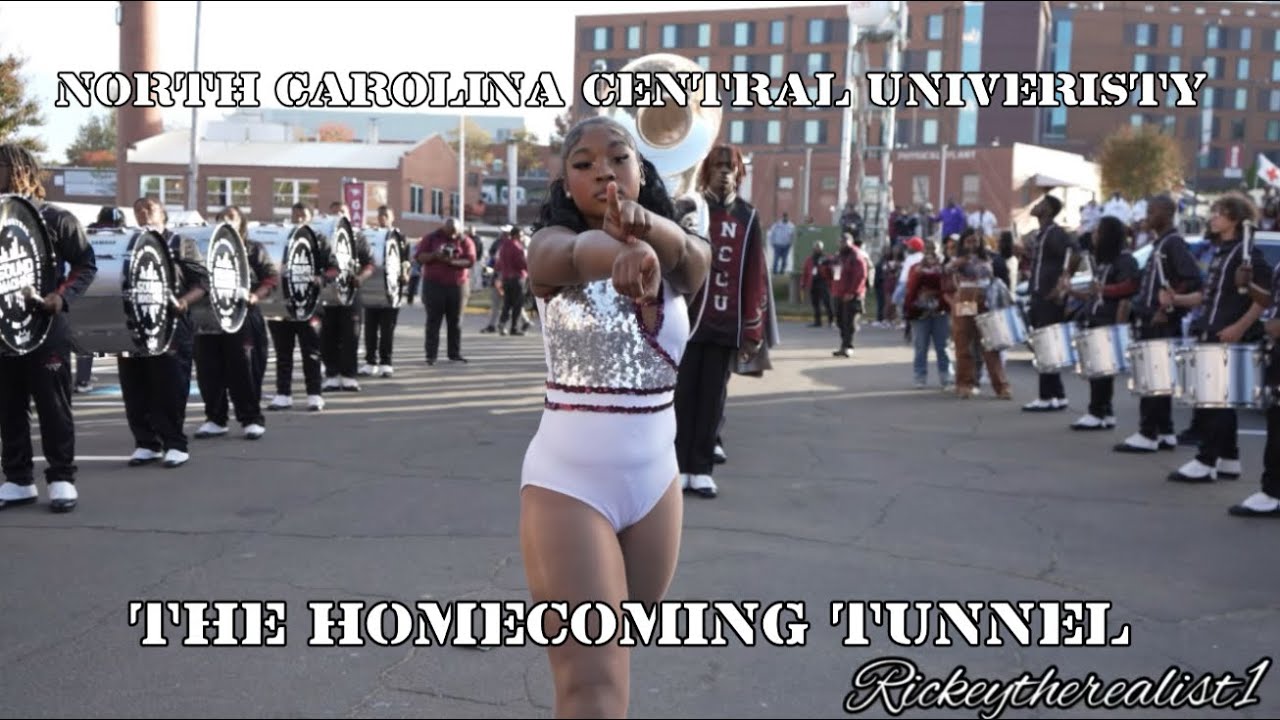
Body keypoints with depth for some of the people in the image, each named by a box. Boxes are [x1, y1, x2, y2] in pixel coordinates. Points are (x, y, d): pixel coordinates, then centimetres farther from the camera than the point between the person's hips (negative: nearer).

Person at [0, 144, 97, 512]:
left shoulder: (56, 219, -3)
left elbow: (86, 265, -3)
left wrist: (62, 296, -18)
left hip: (46, 326, -5)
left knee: (53, 404, 0)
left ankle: (62, 478, 7)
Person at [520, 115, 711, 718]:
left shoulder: (674, 260, 1)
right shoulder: (551, 245, -8)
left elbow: (694, 255, -24)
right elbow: (573, 254, -33)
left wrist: (646, 225, -48)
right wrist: (623, 252, -58)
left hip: (656, 483, 5)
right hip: (568, 483, -4)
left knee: (613, 652, 20)